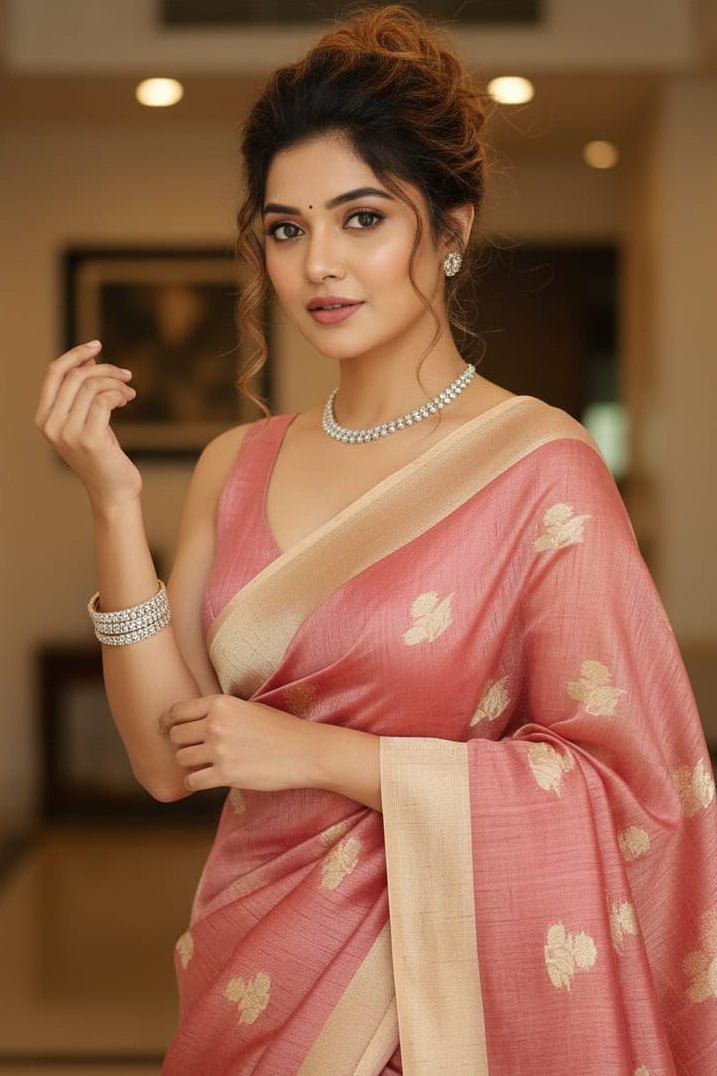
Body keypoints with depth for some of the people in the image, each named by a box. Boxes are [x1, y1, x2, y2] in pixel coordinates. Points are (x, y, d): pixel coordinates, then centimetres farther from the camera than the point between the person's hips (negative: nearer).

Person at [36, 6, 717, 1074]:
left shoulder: (539, 464, -14)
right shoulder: (237, 467, 2)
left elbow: (621, 784, -17)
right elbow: (168, 760, -3)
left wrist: (317, 753, -16)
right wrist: (115, 501, -12)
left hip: (442, 987, -5)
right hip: (252, 980, 5)